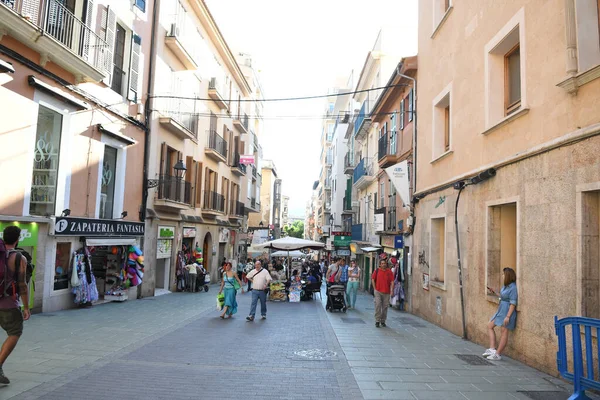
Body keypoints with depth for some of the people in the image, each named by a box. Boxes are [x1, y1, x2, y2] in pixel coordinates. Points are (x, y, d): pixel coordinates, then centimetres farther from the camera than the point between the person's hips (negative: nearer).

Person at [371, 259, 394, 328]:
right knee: (378, 305, -9)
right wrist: (375, 288, 0)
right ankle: (377, 321, -2)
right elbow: (373, 279, 5)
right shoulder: (377, 271, 1)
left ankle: (383, 321, 21)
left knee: (385, 306, 8)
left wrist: (392, 290, -6)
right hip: (378, 292, -1)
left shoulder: (389, 271, 2)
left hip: (386, 292, 1)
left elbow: (392, 281, 1)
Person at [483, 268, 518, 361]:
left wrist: (508, 316, -23)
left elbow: (513, 303, -21)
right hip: (501, 310, 10)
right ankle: (492, 349, 9)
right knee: (490, 326, 11)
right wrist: (494, 293, 14)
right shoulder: (505, 286, 8)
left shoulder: (513, 288, -19)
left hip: (508, 311, -10)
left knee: (504, 332, -1)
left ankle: (497, 354, 6)